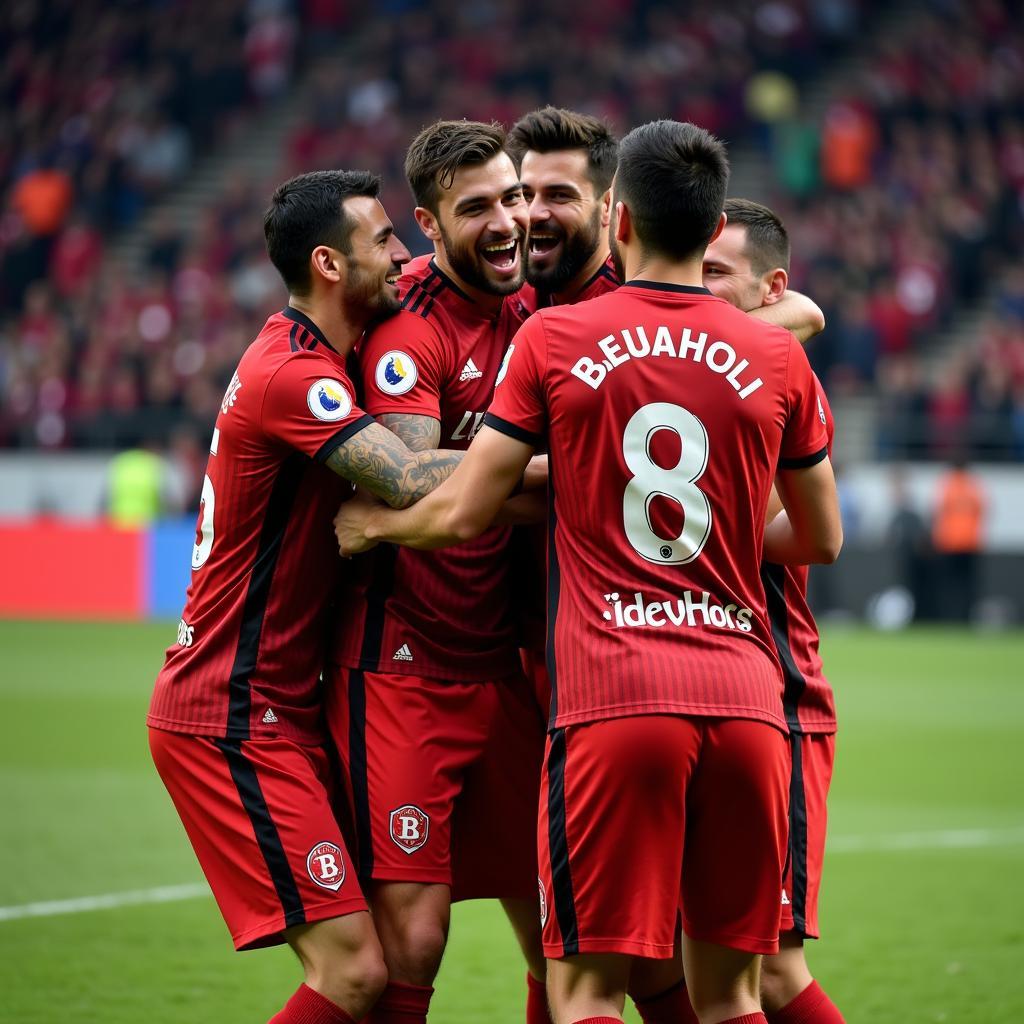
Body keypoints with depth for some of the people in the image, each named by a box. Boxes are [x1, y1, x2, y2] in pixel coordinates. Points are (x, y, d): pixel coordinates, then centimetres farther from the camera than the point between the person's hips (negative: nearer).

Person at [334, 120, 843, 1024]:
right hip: (745, 700, 3)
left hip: (611, 701, -3)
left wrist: (369, 524, 23)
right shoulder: (777, 358, 8)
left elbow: (462, 515, 3)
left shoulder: (552, 339, 1)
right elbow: (821, 540, 19)